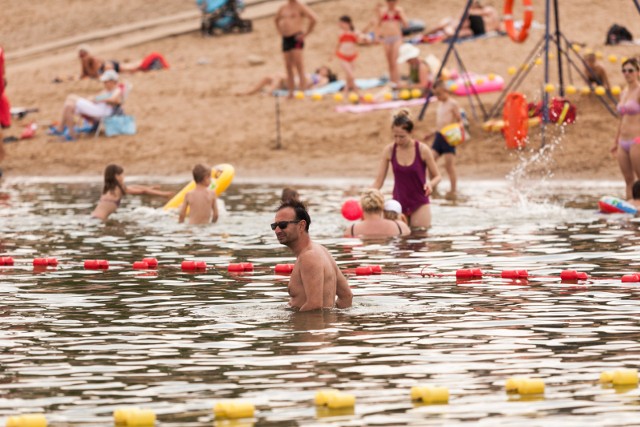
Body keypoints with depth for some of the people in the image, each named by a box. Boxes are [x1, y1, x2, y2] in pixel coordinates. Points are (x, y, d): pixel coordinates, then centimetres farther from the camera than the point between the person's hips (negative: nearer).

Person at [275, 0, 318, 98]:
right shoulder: (283, 8, 16)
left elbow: (313, 19, -14)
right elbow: (277, 20, 36)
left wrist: (306, 33, -12)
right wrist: (280, 31, 20)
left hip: (296, 38, -7)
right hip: (285, 39, 7)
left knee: (299, 66, -13)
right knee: (288, 67, 9)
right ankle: (291, 93, 14)